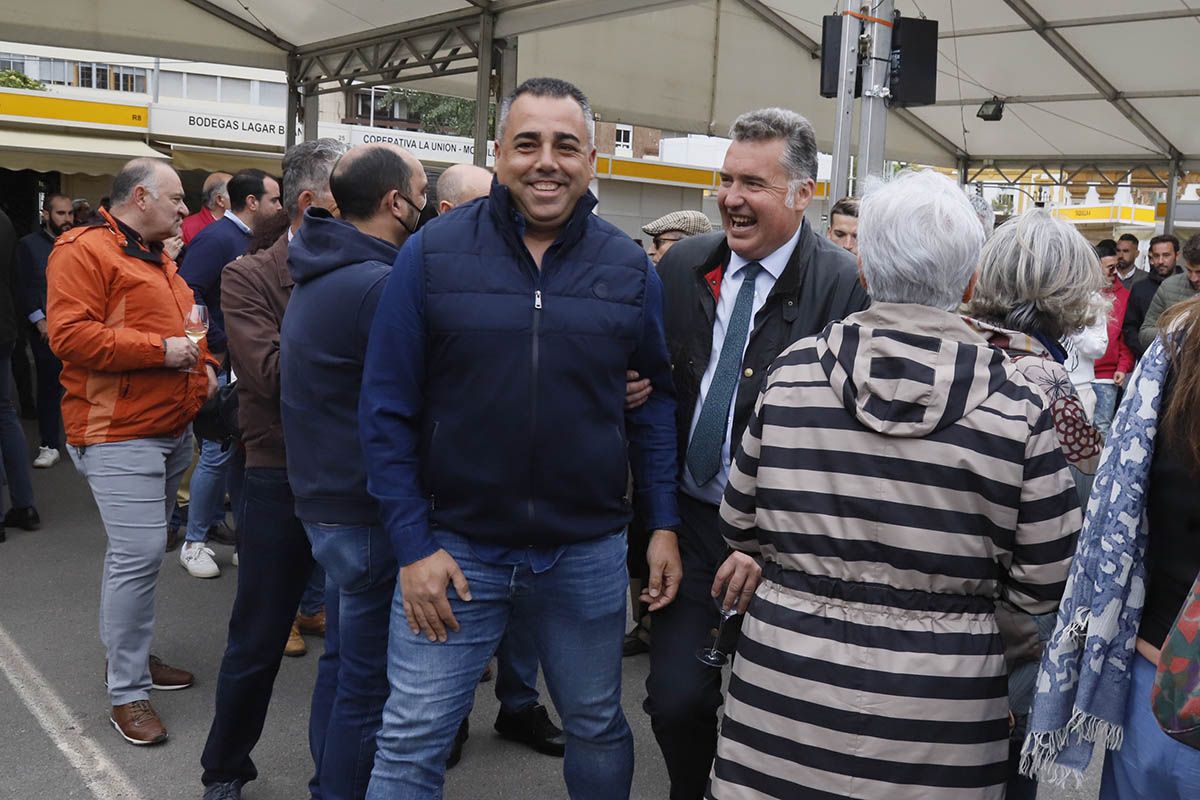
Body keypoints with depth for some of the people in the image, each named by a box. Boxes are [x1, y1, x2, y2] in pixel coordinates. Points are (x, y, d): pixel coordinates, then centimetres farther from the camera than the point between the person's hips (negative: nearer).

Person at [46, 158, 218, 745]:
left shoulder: (158, 259, 20)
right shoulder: (83, 251, -10)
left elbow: (186, 321, 32)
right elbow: (70, 335, -20)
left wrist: (203, 364, 12)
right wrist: (159, 350, -19)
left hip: (172, 429, 9)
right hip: (119, 434, -9)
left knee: (138, 552, 15)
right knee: (139, 552, -13)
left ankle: (133, 655, 27)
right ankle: (127, 693, -3)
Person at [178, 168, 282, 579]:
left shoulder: (247, 240, 13)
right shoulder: (216, 238, -15)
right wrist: (217, 348, -20)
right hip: (221, 364, -8)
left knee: (240, 451, 14)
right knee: (218, 452, -3)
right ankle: (194, 542, 11)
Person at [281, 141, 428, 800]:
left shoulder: (320, 273, 9)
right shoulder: (377, 286, -22)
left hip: (326, 497, 10)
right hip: (367, 513, -10)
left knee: (346, 658, 23)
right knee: (368, 682, 3)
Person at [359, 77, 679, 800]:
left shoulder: (630, 269, 0)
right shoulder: (433, 254, -6)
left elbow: (655, 401, 7)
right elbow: (388, 409, -5)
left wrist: (664, 524, 1)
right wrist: (413, 545, -9)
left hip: (588, 553, 2)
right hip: (453, 548, -1)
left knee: (599, 731, 19)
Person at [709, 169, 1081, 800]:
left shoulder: (793, 373, -8)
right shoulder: (1015, 404, -11)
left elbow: (740, 528, 3)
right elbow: (1043, 584, -5)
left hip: (785, 688, 1)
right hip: (936, 723, -1)